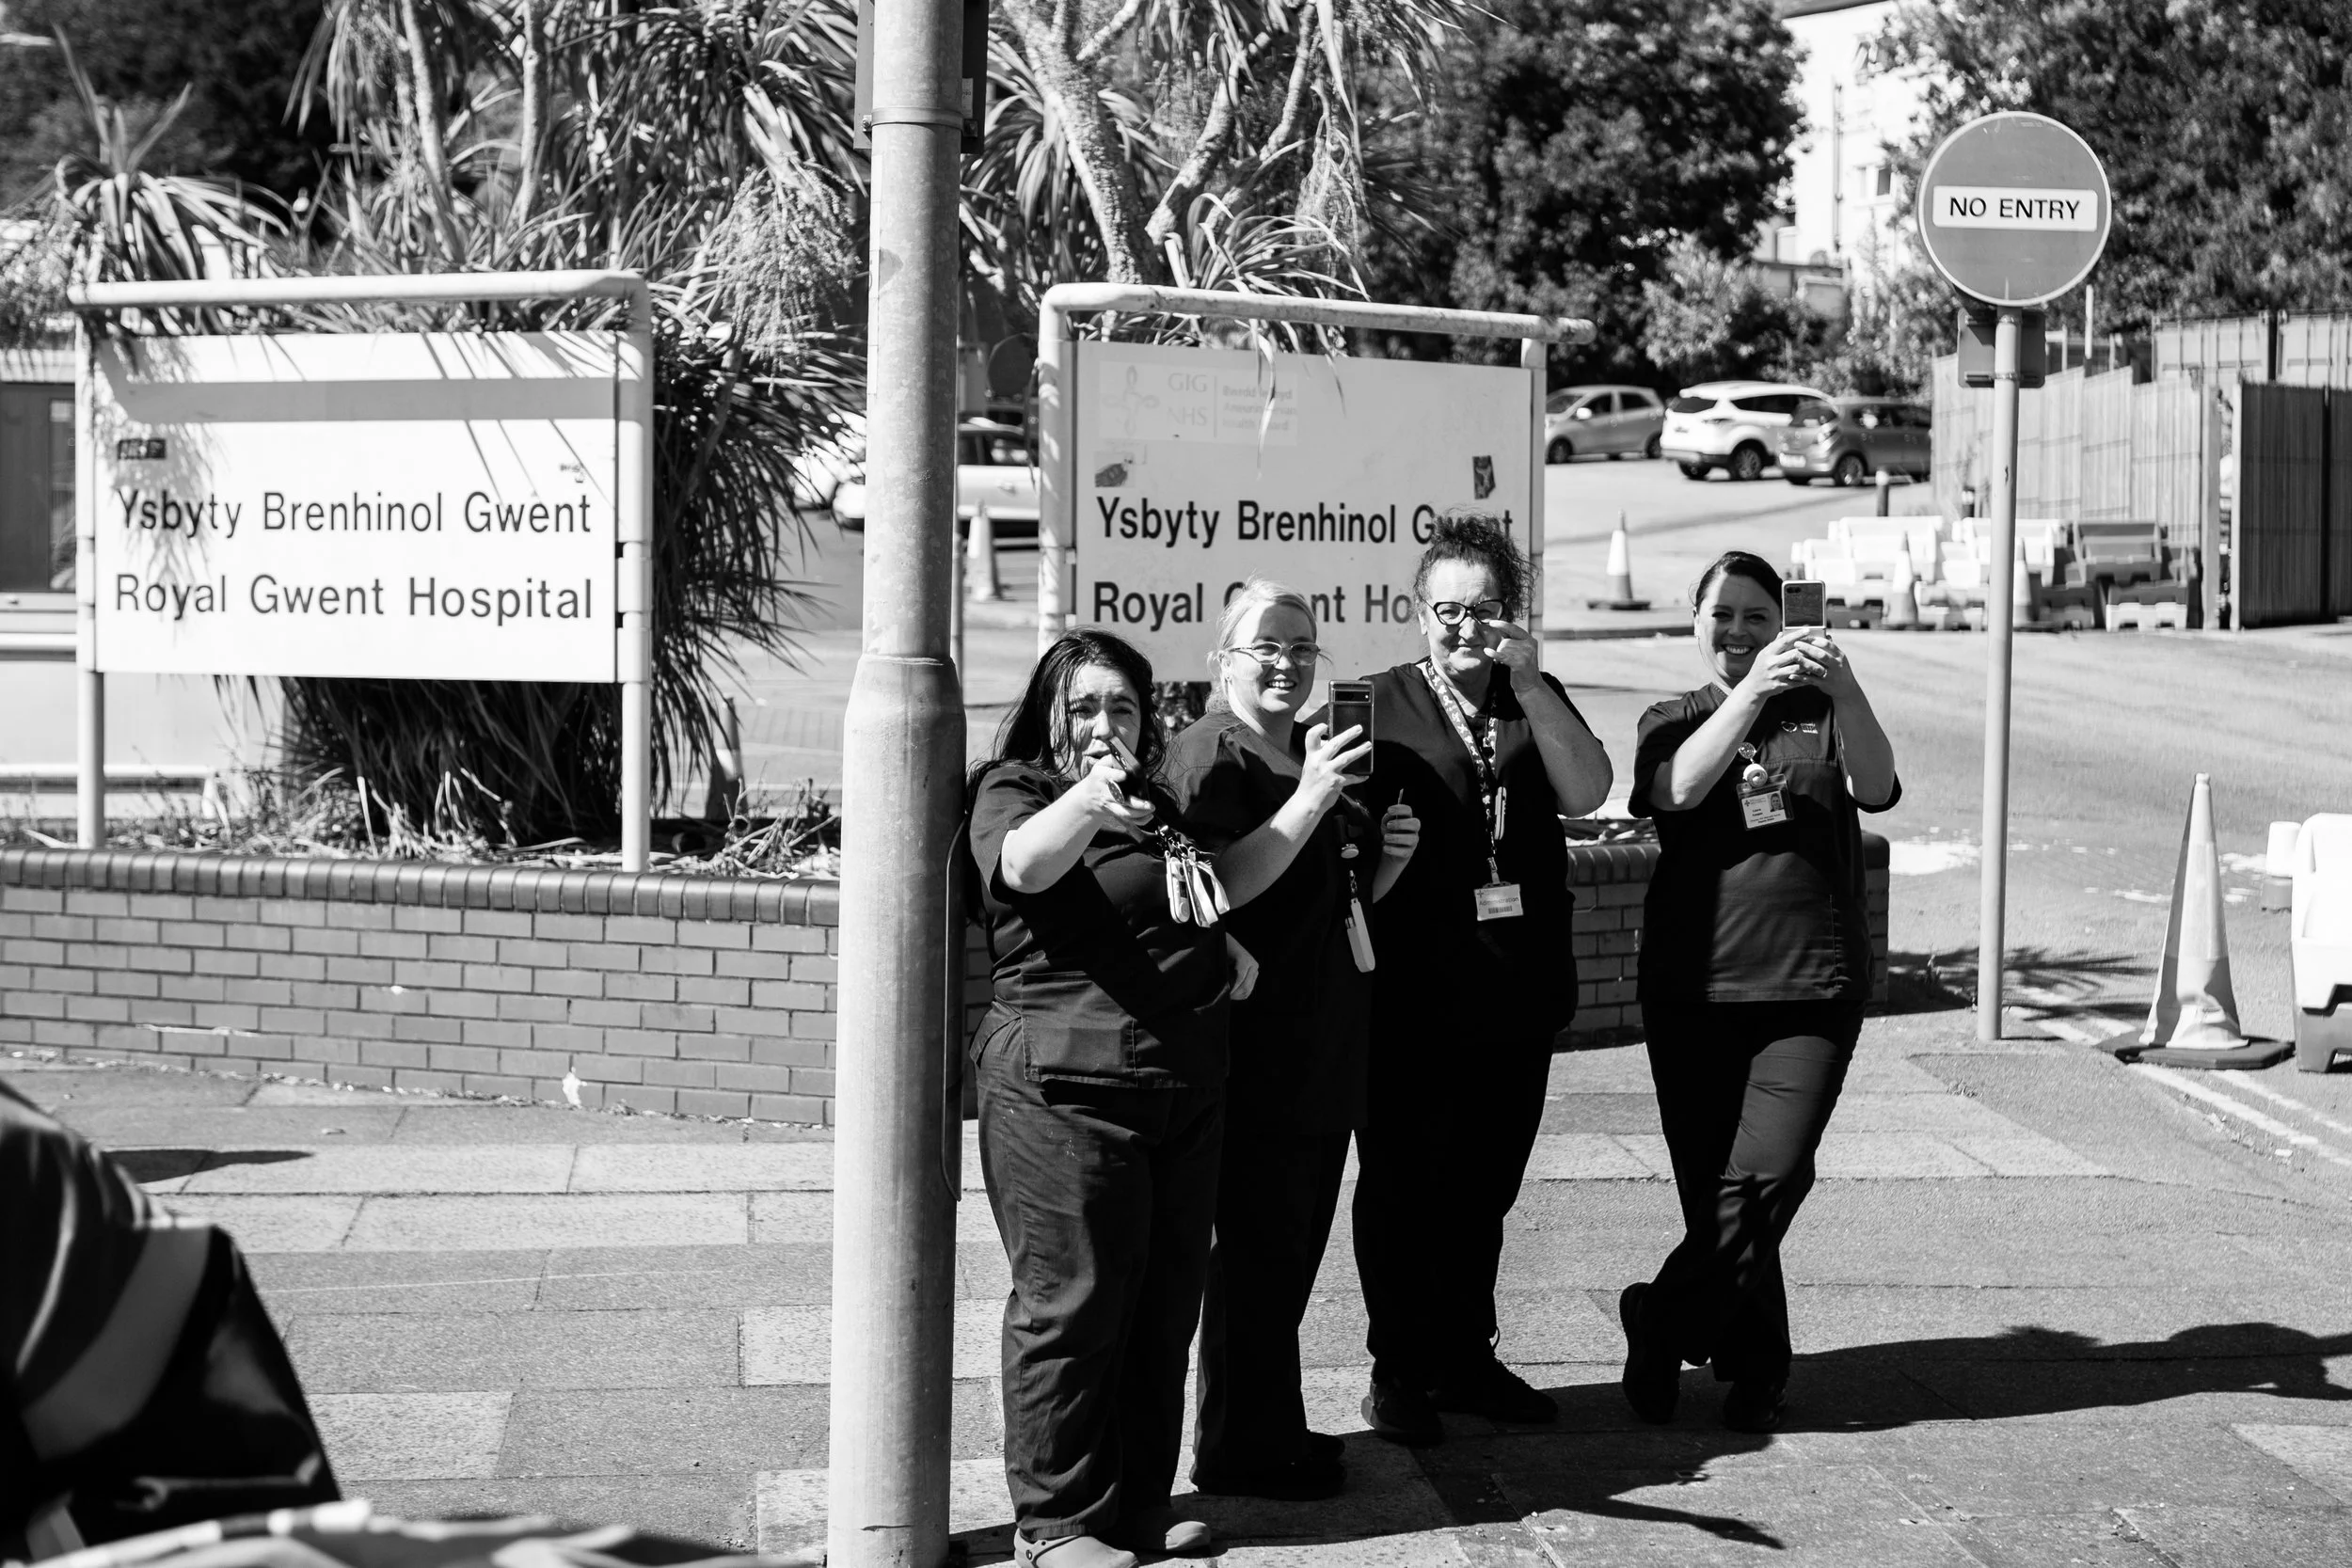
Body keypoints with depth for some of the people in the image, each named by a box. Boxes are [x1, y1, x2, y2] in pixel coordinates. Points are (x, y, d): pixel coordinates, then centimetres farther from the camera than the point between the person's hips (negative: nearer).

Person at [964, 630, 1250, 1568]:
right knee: (1073, 1307, -3)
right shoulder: (1013, 793, -4)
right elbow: (1022, 864, -29)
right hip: (1067, 1092, -8)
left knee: (1165, 1310, 12)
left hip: (1183, 1091, 8)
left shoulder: (1157, 811, 19)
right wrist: (1089, 799, -47)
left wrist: (1229, 954, 15)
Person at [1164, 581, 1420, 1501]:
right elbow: (1220, 889, -25)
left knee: (1295, 1244, 14)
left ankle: (1271, 1431, 24)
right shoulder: (1211, 754, -10)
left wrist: (1389, 859, 5)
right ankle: (1238, 1451, 4)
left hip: (1324, 1051, 9)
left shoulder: (1317, 753, 17)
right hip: (1257, 1053, -9)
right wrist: (1308, 800, -30)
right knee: (1256, 1246, -5)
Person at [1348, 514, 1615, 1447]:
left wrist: (1529, 683, -11)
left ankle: (1464, 1359, 26)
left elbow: (1586, 792, -6)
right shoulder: (1385, 703, 0)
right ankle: (1397, 1370, 12)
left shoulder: (1535, 700, 11)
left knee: (1484, 1186, 13)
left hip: (1517, 989, 4)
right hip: (1413, 993, -4)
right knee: (1400, 1184, 3)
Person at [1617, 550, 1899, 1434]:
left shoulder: (1820, 714, 11)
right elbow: (1676, 788, -11)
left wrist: (1843, 688, -24)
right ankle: (1754, 1369, 15)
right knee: (1712, 1187, 1)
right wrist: (1751, 693, -24)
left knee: (1768, 1177, -13)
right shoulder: (1672, 720, 11)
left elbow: (1876, 789, -8)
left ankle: (1662, 1326, 3)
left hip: (1813, 987, -1)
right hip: (1695, 988, 1)